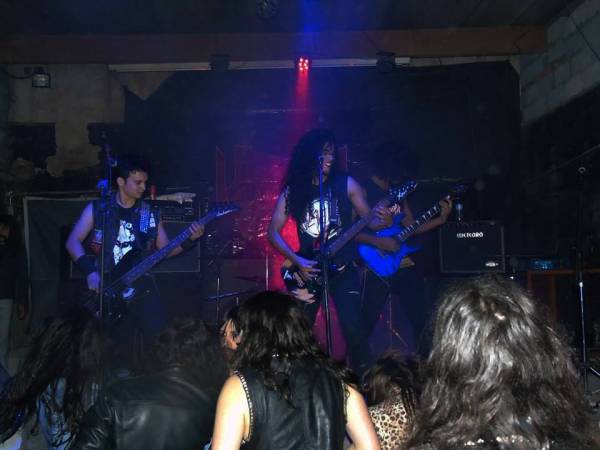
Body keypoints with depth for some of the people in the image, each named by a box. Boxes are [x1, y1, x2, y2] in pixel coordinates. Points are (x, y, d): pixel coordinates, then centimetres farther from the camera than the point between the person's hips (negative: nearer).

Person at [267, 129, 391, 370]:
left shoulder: (345, 184, 1)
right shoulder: (292, 191, 3)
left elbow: (369, 220, 3)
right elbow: (273, 232, 4)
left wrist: (384, 220, -20)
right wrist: (297, 261, -8)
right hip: (307, 269, 2)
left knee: (352, 329, -10)